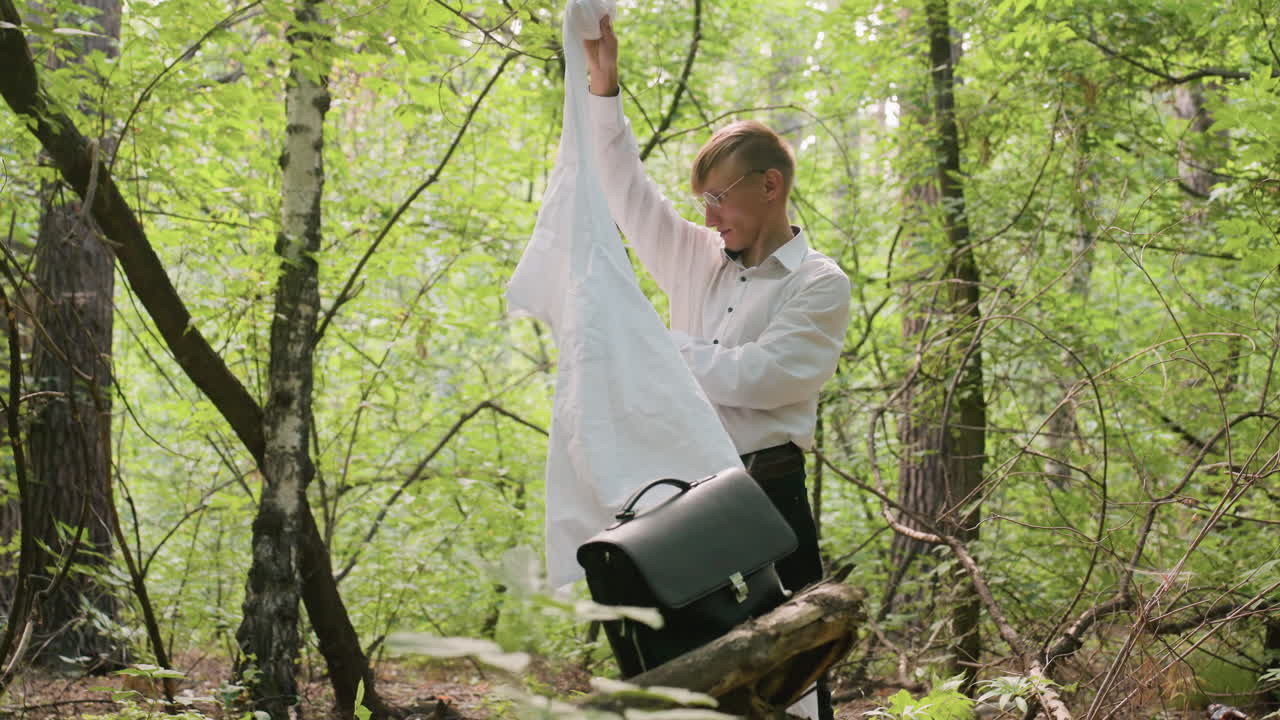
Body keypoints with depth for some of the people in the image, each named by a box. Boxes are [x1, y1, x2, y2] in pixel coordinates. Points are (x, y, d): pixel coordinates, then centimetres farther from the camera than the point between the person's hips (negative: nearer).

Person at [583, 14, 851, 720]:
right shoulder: (698, 261, 15)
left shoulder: (819, 284, -3)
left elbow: (760, 376, -15)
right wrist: (603, 86, 13)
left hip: (766, 494, -5)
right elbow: (628, 192, 18)